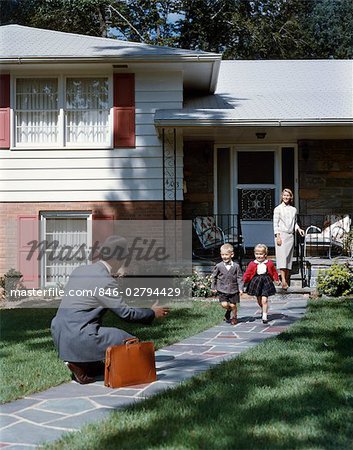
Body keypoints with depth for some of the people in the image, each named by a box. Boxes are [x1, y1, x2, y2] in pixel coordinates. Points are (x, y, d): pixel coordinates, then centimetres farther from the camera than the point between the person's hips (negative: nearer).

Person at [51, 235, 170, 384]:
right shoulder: (106, 281, -14)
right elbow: (126, 313, -10)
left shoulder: (79, 270, 9)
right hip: (79, 339, -9)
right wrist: (152, 313, 5)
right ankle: (81, 365, -4)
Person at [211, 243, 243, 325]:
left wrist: (240, 288, -4)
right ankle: (229, 310, 25)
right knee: (224, 304, -10)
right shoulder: (219, 266, -4)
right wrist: (213, 287, 8)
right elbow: (214, 277, 7)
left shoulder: (236, 266, -4)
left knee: (233, 305, 5)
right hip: (222, 290, 0)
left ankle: (234, 317, 31)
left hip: (233, 290, 0)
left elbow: (239, 278, 1)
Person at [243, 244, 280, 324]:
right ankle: (264, 310, 40)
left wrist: (277, 280, 14)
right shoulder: (252, 264, -4)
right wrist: (244, 281, -14)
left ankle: (264, 316, -6)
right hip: (256, 283, 2)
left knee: (264, 300, -11)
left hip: (266, 283, -2)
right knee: (259, 300, 13)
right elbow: (247, 273, -3)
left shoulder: (269, 263, -1)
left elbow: (274, 272, 13)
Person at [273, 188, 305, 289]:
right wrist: (278, 236, -11)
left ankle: (287, 279, 8)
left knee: (289, 258, 3)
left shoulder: (293, 210, 16)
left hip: (290, 235, 5)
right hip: (281, 234, -5)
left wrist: (298, 229, 3)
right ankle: (283, 281, -25)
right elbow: (275, 223, -1)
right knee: (282, 256, -16)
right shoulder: (278, 209, 3)